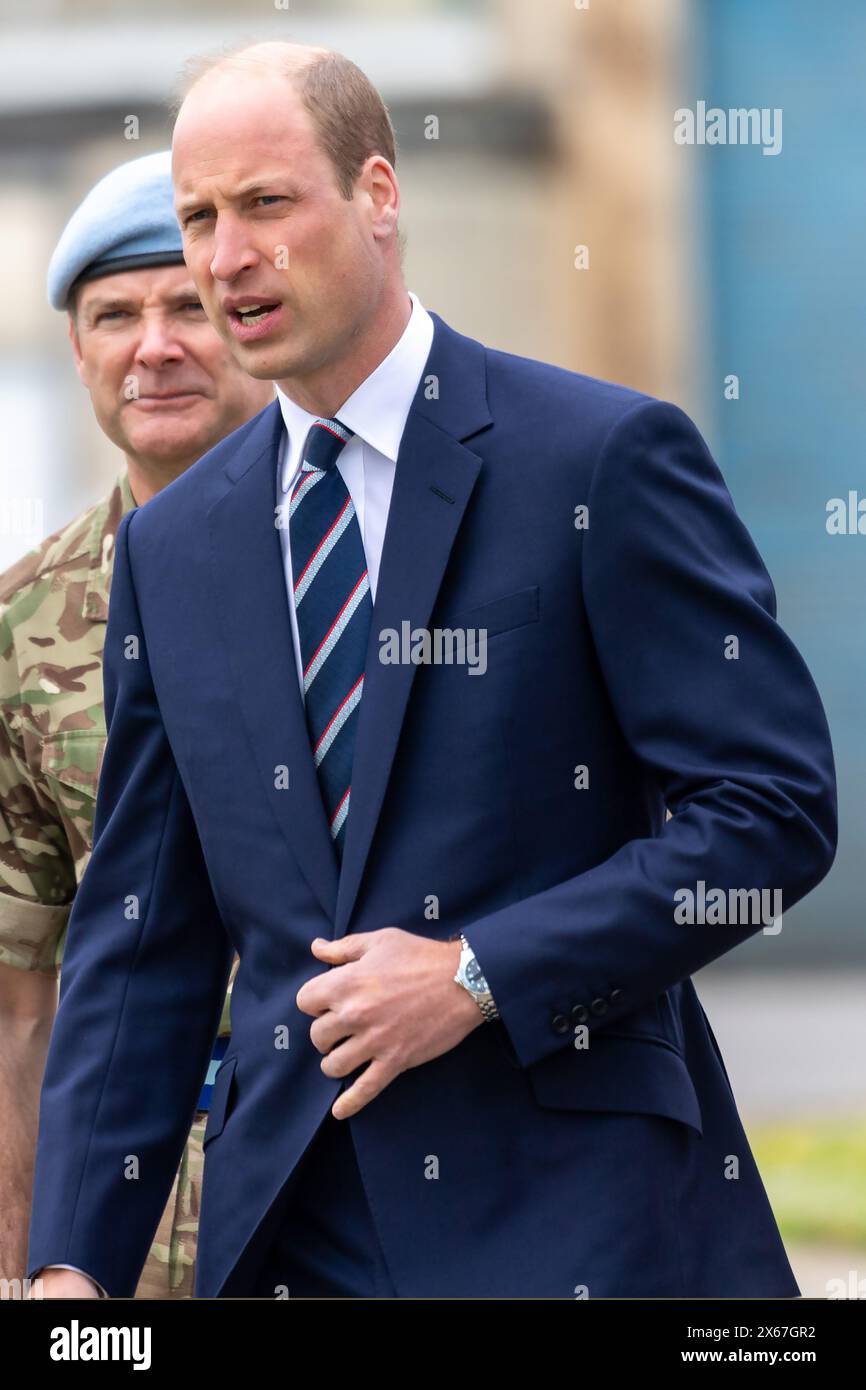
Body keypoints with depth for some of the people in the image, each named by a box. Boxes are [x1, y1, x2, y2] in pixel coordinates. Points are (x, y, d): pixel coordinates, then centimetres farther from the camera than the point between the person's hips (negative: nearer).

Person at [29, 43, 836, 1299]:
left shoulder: (605, 459, -4)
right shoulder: (172, 548, 12)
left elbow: (774, 806, -9)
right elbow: (144, 935, 12)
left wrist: (482, 975, -15)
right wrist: (76, 1260, 3)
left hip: (573, 1225, -4)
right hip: (288, 1232, 5)